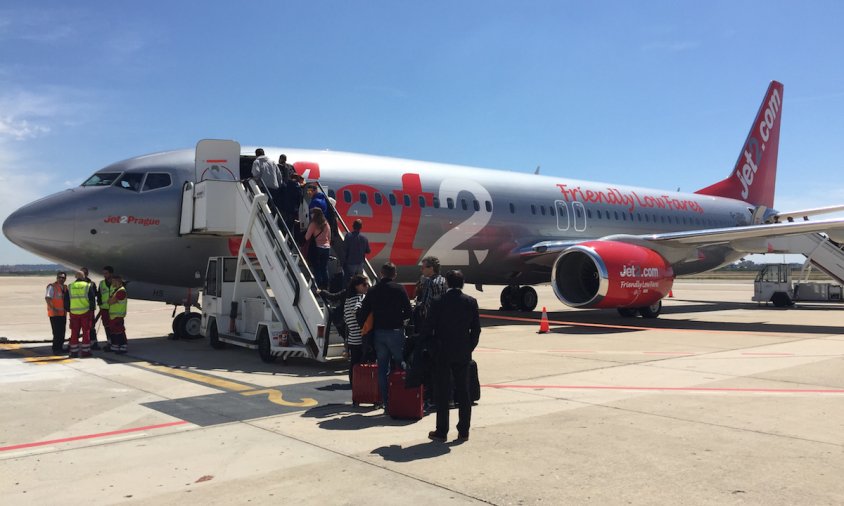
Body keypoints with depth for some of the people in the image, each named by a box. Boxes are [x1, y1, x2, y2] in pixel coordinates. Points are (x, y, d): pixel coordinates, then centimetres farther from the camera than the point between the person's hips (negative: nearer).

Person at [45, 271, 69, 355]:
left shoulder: (65, 287, 15)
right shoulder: (52, 287, -8)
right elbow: (47, 298, -17)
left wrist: (67, 308, 11)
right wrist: (53, 308, -24)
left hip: (63, 313, 7)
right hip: (55, 313, -7)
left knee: (62, 332, 11)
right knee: (57, 332, -9)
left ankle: (60, 348, 20)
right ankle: (55, 349, -3)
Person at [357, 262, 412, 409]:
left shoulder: (372, 291, 6)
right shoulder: (399, 289, -5)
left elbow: (362, 313, 5)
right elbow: (408, 312, -7)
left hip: (378, 332, 4)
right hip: (395, 331, -4)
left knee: (382, 368, 9)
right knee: (400, 363, 4)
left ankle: (386, 402, 10)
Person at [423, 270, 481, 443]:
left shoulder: (439, 302, -9)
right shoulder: (471, 302, -1)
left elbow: (428, 328, -5)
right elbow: (476, 328, 2)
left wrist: (434, 347, 10)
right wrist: (469, 348, 11)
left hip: (442, 353, -2)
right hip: (463, 354, 3)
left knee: (442, 393, 4)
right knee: (463, 392, 9)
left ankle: (441, 432, 8)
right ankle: (464, 431, 13)